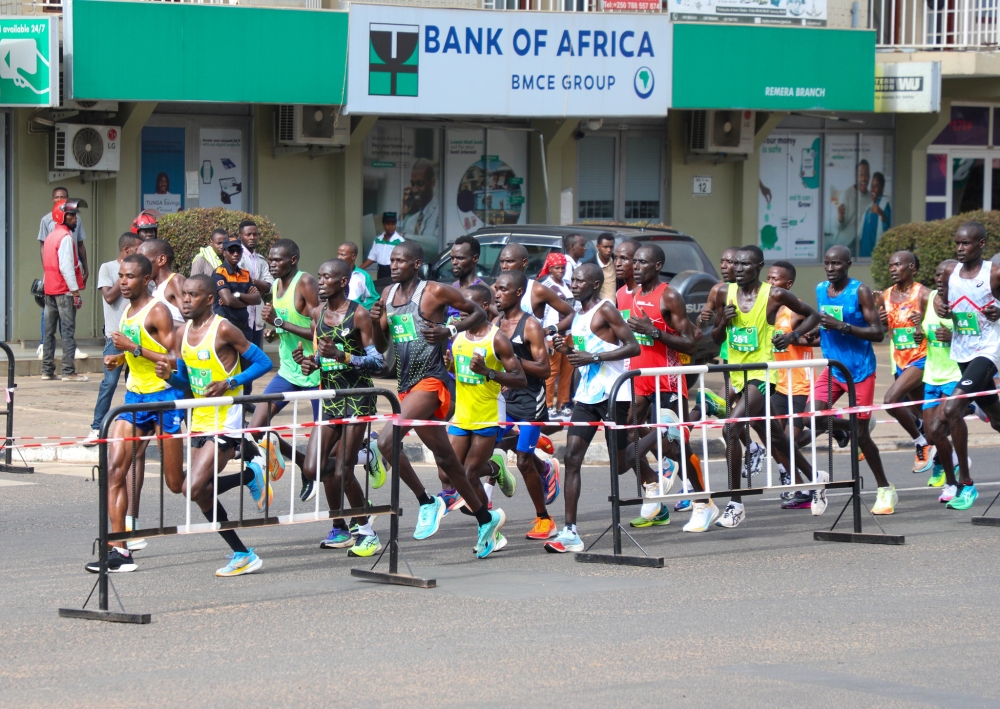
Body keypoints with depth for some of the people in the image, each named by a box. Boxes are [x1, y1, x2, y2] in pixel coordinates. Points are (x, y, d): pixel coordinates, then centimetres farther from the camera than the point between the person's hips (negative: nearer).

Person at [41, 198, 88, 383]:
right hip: (64, 291, -9)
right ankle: (68, 372, -11)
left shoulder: (51, 236, 15)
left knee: (49, 331, 9)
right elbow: (66, 267, -18)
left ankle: (47, 370, 10)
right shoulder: (66, 237, -12)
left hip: (50, 290, 9)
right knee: (68, 331, -8)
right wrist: (76, 292, -17)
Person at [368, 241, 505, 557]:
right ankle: (485, 518, 27)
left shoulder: (436, 292, -8)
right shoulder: (388, 294, 12)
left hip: (429, 382, -8)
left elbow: (479, 313, 2)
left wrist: (450, 330, -13)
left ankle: (428, 502, -10)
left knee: (386, 440, -24)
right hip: (406, 385, 8)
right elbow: (381, 347, 15)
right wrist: (376, 321, -4)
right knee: (445, 458, 14)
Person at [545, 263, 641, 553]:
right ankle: (570, 532, -9)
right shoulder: (577, 315, 16)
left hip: (611, 393, -8)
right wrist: (566, 348, 5)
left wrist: (593, 357, -20)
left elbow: (633, 346, -15)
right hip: (586, 395, 8)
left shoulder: (605, 309, -8)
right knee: (572, 458, -5)